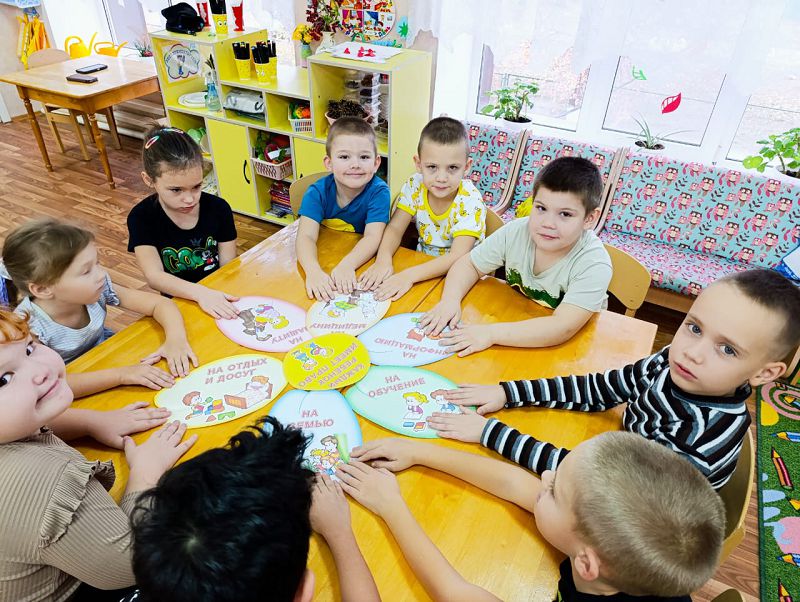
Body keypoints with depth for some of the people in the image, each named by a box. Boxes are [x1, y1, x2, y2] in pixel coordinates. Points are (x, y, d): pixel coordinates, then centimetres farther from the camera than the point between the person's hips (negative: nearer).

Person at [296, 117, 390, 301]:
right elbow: (306, 236, -23)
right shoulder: (317, 192, -11)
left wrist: (347, 265, -42)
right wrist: (313, 271, -43)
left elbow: (373, 237, -23)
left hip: (363, 263, -1)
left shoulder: (379, 192, -14)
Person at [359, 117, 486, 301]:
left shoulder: (470, 200, -22)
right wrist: (383, 259, -31)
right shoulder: (415, 186, -10)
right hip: (424, 264, 4)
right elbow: (395, 228, -8)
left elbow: (457, 257, -30)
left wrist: (409, 275, -42)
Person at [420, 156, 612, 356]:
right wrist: (450, 299, -24)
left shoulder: (594, 265, -27)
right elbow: (469, 264, -3)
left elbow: (563, 327, -36)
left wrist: (492, 333, -41)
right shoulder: (516, 232, -15)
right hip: (516, 326, 3)